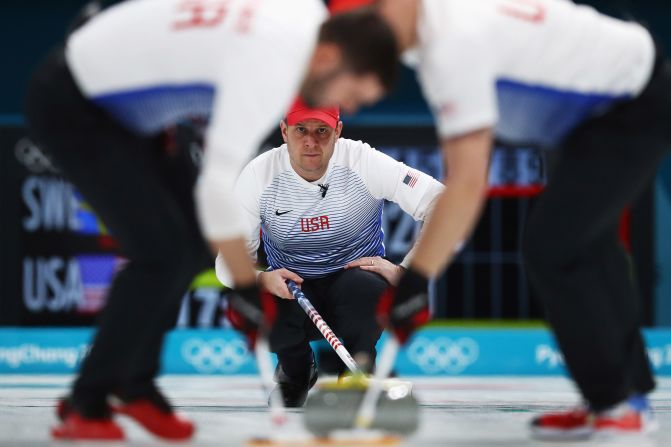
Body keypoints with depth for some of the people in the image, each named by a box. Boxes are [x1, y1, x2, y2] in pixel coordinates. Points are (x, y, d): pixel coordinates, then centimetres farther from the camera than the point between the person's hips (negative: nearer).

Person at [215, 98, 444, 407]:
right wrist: (260, 280, -32)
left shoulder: (363, 163, -17)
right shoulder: (259, 175, -12)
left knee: (367, 290, -37)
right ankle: (296, 373, 7)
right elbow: (228, 260, -9)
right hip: (290, 285, 2)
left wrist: (401, 271, -27)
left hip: (356, 276, -2)